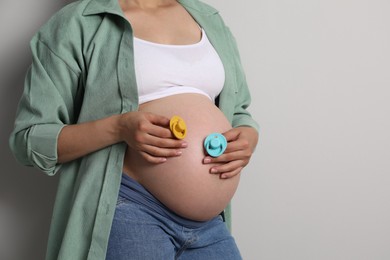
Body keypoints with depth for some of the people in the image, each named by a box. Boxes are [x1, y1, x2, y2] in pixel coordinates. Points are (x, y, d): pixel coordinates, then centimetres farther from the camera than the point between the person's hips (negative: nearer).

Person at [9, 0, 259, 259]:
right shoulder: (77, 24, -3)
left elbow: (239, 113, 19)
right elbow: (30, 138, -4)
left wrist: (248, 139, -4)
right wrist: (117, 128, -19)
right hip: (127, 211, -4)